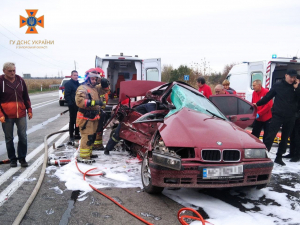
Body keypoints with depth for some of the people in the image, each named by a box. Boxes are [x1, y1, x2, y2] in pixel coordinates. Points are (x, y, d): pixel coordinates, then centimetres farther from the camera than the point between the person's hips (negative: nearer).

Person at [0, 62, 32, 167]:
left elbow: (26, 97, 13)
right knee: (9, 138, 7)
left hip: (21, 114, 3)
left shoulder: (20, 80, 6)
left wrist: (29, 110, 10)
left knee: (23, 137, 2)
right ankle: (12, 159, 21)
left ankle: (22, 158, 16)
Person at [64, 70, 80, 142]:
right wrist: (71, 103, -19)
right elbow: (67, 96, -13)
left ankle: (77, 134, 23)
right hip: (73, 106, -7)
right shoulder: (68, 84, -7)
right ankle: (71, 136, 7)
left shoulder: (78, 84, 16)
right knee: (72, 120, -1)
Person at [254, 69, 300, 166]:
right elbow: (268, 96, 6)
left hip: (290, 117, 3)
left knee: (285, 138, 10)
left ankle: (279, 157, 22)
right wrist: (258, 104, 6)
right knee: (271, 135, -10)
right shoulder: (278, 86, 1)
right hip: (278, 115, -3)